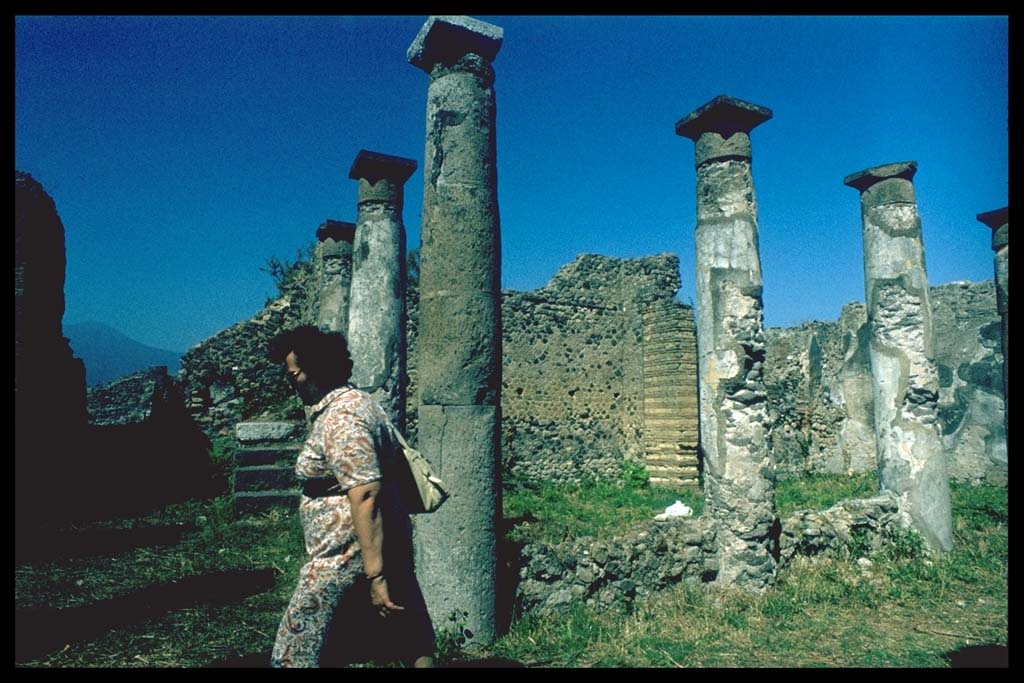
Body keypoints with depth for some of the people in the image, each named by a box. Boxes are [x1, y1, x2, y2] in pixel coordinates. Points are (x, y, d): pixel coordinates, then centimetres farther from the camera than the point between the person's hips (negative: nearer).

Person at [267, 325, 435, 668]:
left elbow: (365, 497, -26)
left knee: (295, 653, 3)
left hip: (349, 556, -10)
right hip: (388, 546, 10)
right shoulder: (354, 401, 12)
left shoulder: (340, 418, -19)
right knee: (411, 640, 17)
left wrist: (375, 575, -25)